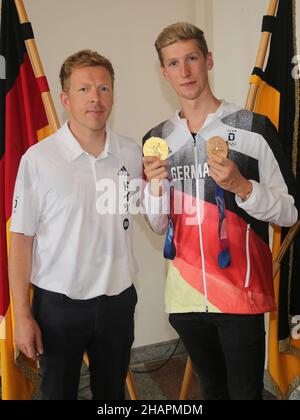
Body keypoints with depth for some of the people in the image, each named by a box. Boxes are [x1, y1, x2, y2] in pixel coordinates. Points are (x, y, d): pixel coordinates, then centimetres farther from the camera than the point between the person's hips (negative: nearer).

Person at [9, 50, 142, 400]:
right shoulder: (39, 158, -13)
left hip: (118, 300, 3)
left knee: (112, 392, 21)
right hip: (58, 304, -2)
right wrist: (23, 315, -7)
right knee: (58, 392, 17)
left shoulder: (132, 154, -3)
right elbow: (21, 239, -8)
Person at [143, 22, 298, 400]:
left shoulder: (254, 128, -6)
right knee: (213, 390, 21)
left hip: (241, 294, -3)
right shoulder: (156, 140, 5)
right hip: (185, 294, 4)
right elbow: (159, 225, 9)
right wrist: (155, 185, -10)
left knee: (245, 392, 7)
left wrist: (241, 185, -20)